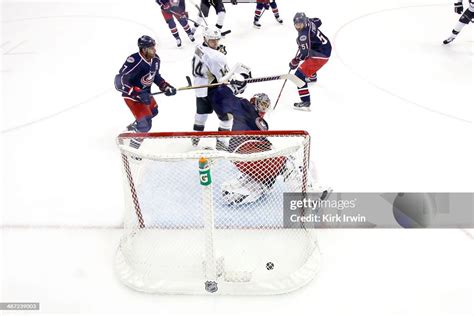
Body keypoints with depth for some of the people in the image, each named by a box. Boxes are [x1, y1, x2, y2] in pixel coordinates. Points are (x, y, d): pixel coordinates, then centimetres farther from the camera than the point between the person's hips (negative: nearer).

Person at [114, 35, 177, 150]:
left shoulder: (155, 59, -8)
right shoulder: (134, 62, -33)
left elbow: (156, 76, 10)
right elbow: (119, 81, -34)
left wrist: (166, 87, -3)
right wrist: (138, 93, -41)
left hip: (145, 93, 9)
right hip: (132, 95, -8)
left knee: (153, 112, 29)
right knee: (145, 125, -14)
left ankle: (132, 127, 54)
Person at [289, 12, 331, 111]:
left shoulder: (304, 34, -27)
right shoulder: (309, 22, -1)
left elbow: (303, 51, -33)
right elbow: (318, 21, 22)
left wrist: (294, 62, -26)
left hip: (321, 55, -10)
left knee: (299, 75, -12)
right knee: (307, 59, 42)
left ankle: (306, 102, -18)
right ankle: (312, 77, 71)